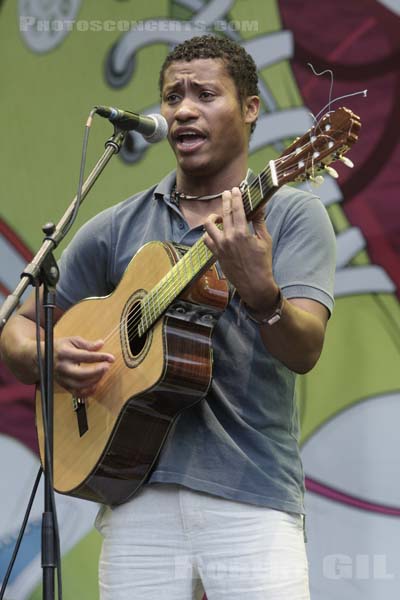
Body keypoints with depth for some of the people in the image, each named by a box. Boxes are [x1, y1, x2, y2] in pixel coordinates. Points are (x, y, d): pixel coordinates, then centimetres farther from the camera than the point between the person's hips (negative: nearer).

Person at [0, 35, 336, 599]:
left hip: (251, 496, -3)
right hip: (139, 492, 3)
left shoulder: (292, 214, 4)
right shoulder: (119, 227, 14)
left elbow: (304, 352, -10)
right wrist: (49, 357, -5)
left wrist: (259, 292, -30)